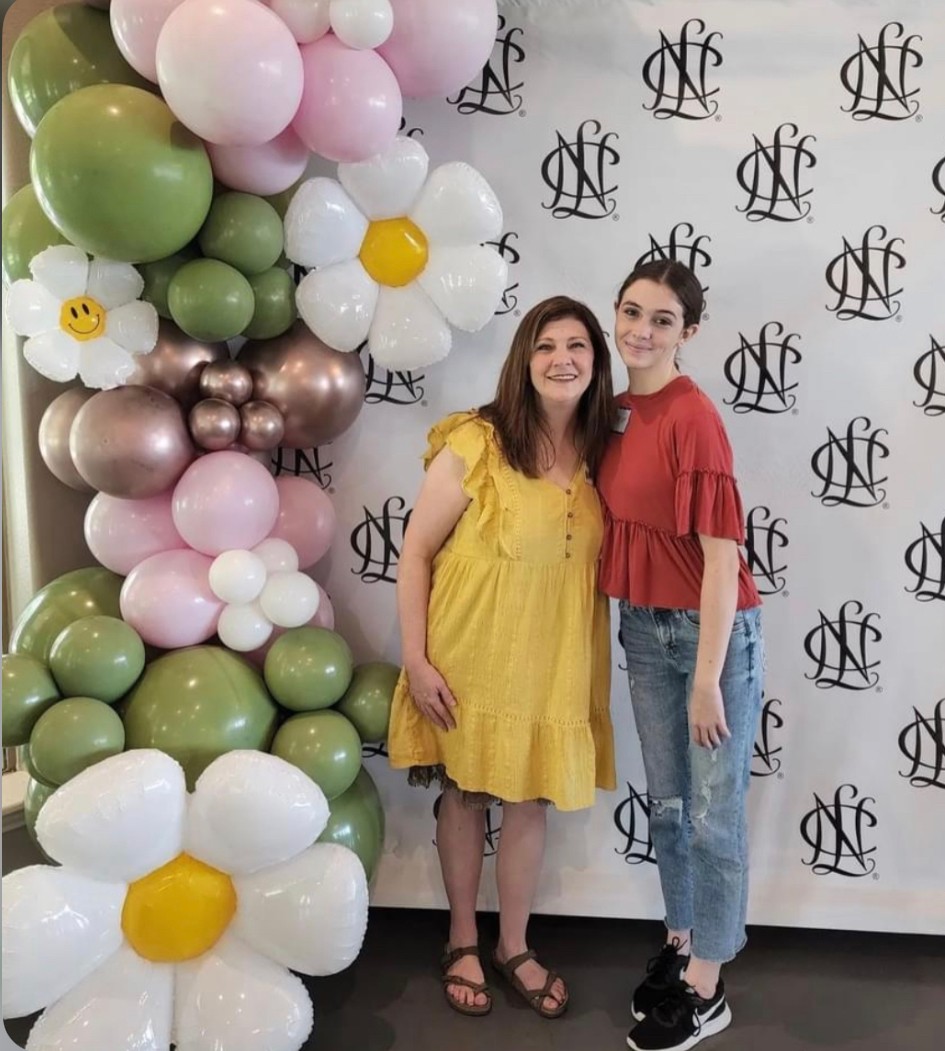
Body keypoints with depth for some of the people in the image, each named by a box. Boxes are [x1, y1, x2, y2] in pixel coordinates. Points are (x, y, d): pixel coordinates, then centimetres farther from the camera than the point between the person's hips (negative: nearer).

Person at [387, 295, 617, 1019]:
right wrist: (417, 661, -14)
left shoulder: (600, 455, 0)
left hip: (555, 662, 4)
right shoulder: (475, 443, -15)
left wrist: (591, 661, 4)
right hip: (471, 655, -3)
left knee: (529, 800, 15)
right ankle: (462, 943, 36)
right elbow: (416, 554, -12)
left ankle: (514, 947, 36)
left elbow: (601, 562, 9)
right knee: (465, 797, 14)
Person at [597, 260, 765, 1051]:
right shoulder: (617, 412, 4)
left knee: (715, 814, 7)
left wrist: (707, 678, -18)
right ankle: (681, 944, 39)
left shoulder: (695, 418, -19)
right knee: (667, 803, 19)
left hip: (712, 631, -7)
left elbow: (721, 554, -20)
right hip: (644, 628, 7)